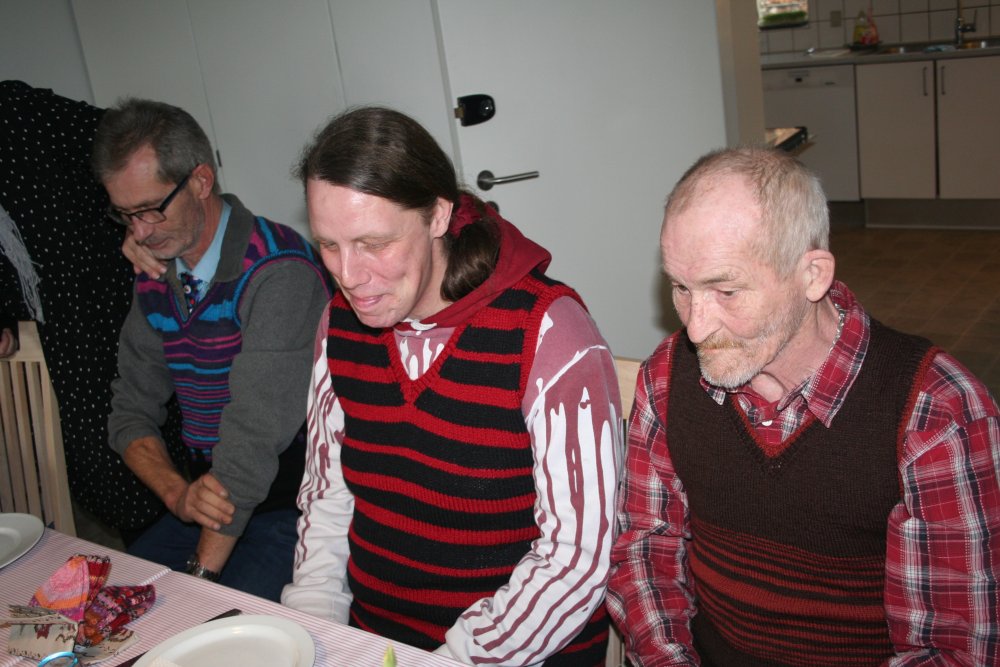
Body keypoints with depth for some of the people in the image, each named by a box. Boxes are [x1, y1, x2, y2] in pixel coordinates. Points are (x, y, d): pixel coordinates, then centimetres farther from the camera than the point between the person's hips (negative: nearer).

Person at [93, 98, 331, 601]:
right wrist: (177, 493, -12)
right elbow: (131, 412, 9)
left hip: (294, 501, -7)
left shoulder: (280, 271, -19)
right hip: (211, 498, 7)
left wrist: (204, 570, -19)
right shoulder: (154, 279, 7)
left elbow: (257, 432, -23)